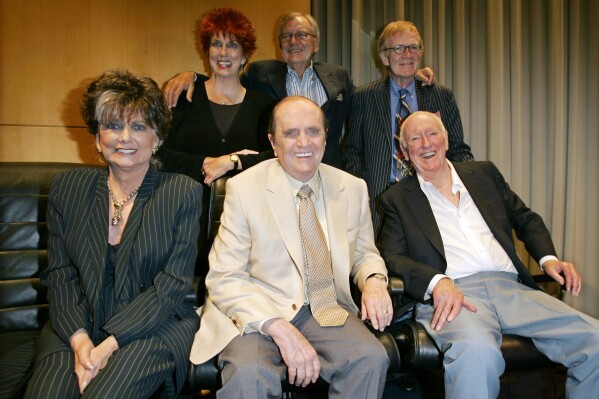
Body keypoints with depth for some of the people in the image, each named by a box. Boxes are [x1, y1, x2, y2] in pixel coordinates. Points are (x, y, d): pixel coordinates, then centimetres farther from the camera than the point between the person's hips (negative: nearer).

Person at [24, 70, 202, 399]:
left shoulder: (183, 193, -3)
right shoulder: (67, 188, 8)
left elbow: (173, 284, -7)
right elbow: (59, 274, 5)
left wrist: (109, 344, -14)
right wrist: (79, 339, -10)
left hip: (152, 328, -2)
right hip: (75, 330, 3)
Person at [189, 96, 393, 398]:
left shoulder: (353, 188, 5)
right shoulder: (244, 188, -6)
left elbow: (363, 253, 17)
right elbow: (224, 279, -10)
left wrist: (374, 280, -8)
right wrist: (279, 327, -24)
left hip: (326, 311, 4)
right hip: (257, 313, -3)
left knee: (372, 359, -24)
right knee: (248, 372, -33)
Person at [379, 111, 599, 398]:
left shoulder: (484, 173, 21)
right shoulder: (397, 198, 10)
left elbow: (526, 219, 27)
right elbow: (393, 257, -1)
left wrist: (548, 258, 8)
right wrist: (437, 282, -20)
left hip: (511, 289, 5)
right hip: (452, 294, -4)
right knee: (475, 351, -36)